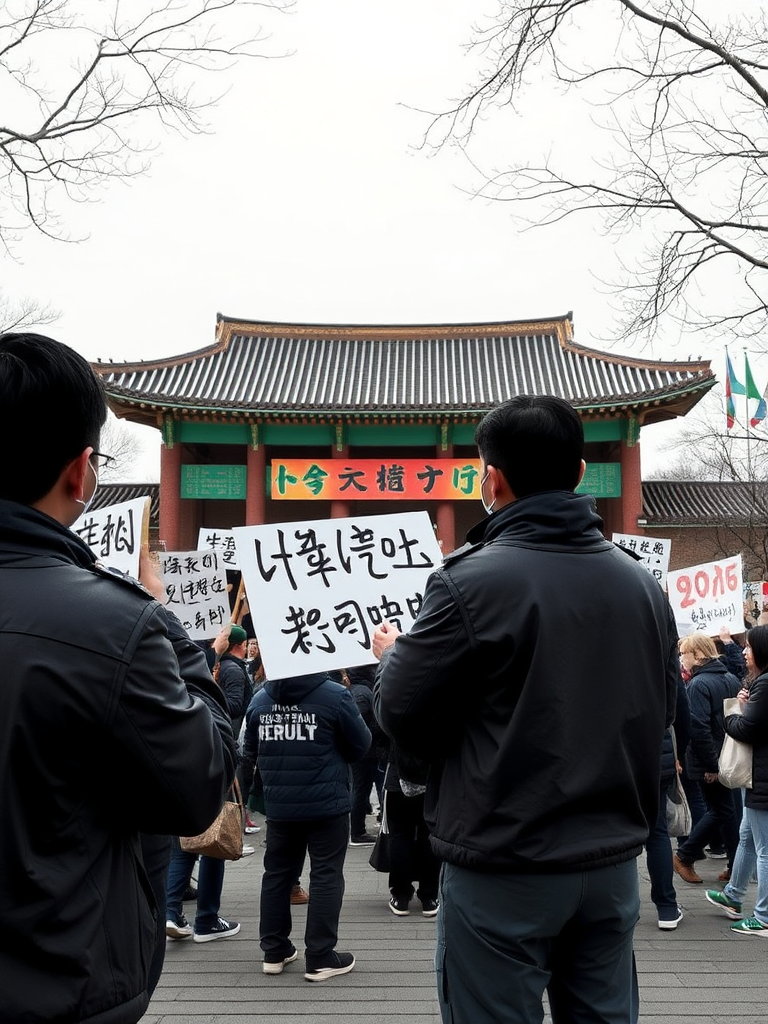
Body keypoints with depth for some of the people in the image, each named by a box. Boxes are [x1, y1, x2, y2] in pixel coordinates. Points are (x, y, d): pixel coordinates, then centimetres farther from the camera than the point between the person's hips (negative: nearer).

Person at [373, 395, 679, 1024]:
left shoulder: (471, 580, -18)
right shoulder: (643, 583, 1)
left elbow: (402, 714, -12)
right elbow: (661, 710, 10)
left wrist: (391, 653, 8)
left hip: (503, 868, -5)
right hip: (614, 861, 6)